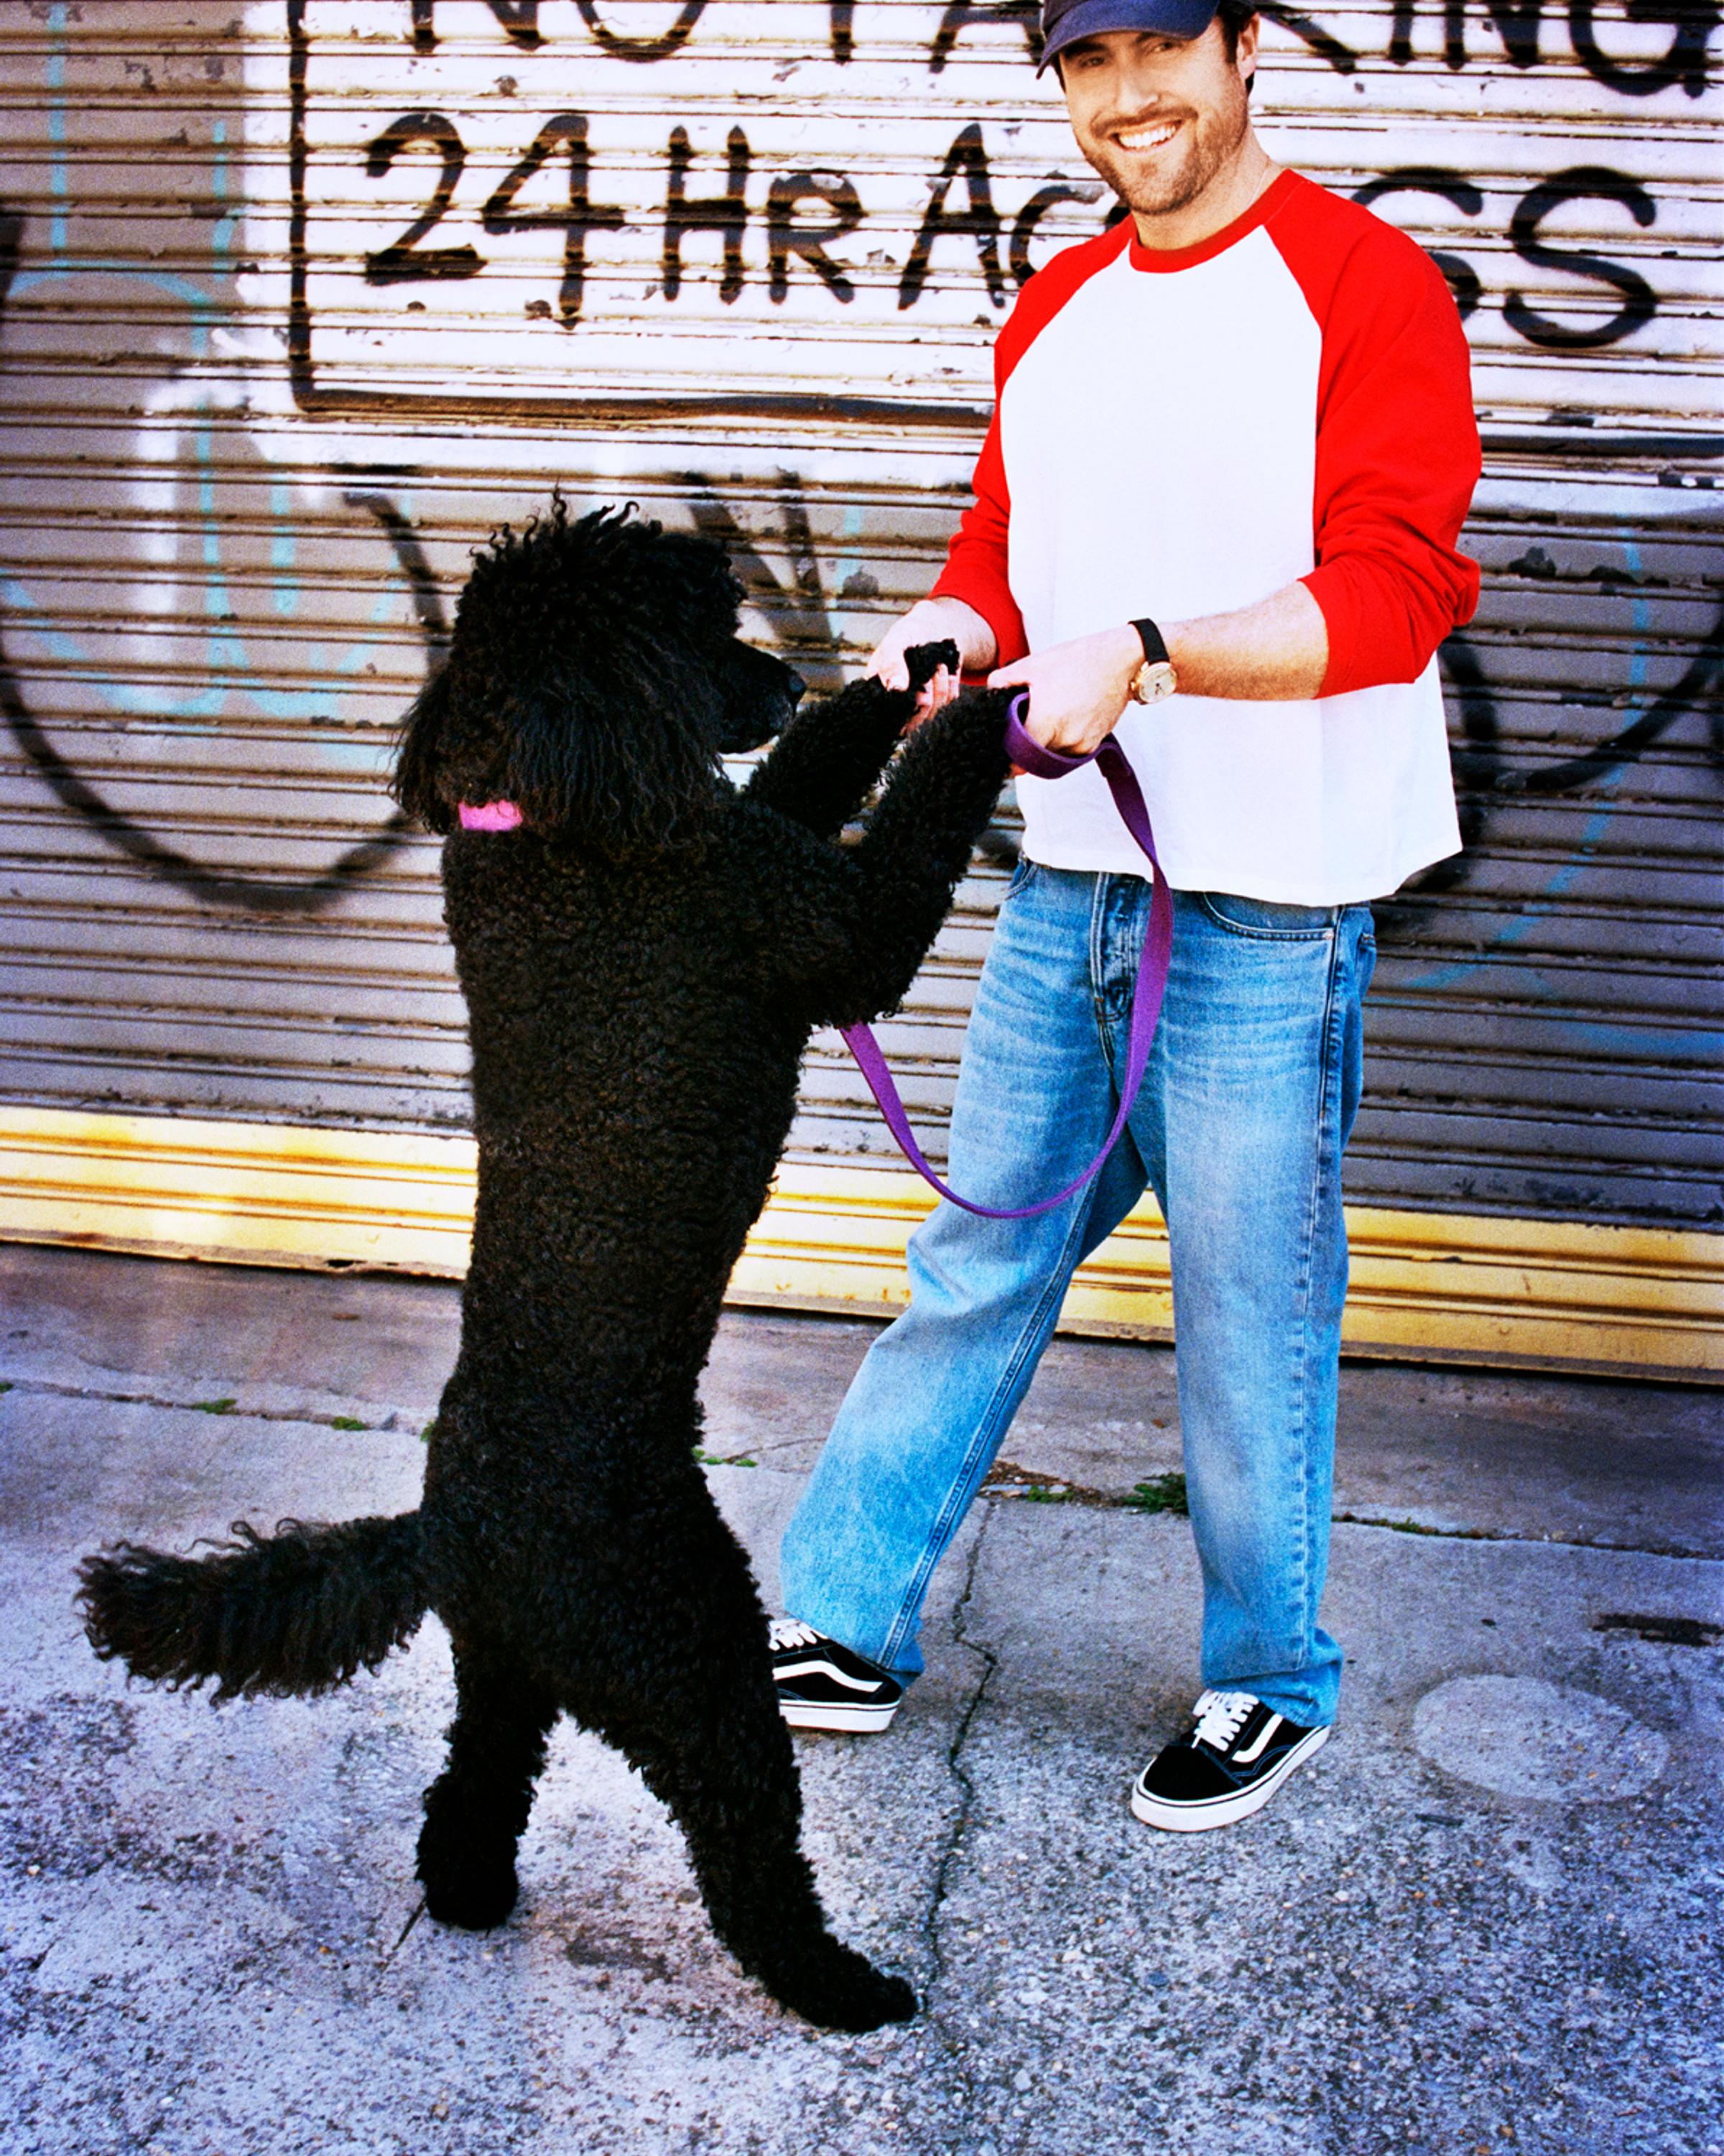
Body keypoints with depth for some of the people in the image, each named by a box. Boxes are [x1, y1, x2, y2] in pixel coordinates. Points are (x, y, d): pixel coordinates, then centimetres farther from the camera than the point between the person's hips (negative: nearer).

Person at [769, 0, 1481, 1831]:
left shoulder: (1363, 282, -7)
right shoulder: (1051, 316, 15)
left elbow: (1391, 594, -15)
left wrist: (1145, 651, -26)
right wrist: (942, 636, -3)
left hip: (1265, 913, -6)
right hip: (1066, 882, 6)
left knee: (1252, 1319, 6)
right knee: (977, 1263, 14)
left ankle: (1270, 1682, 27)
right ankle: (844, 1623, 27)